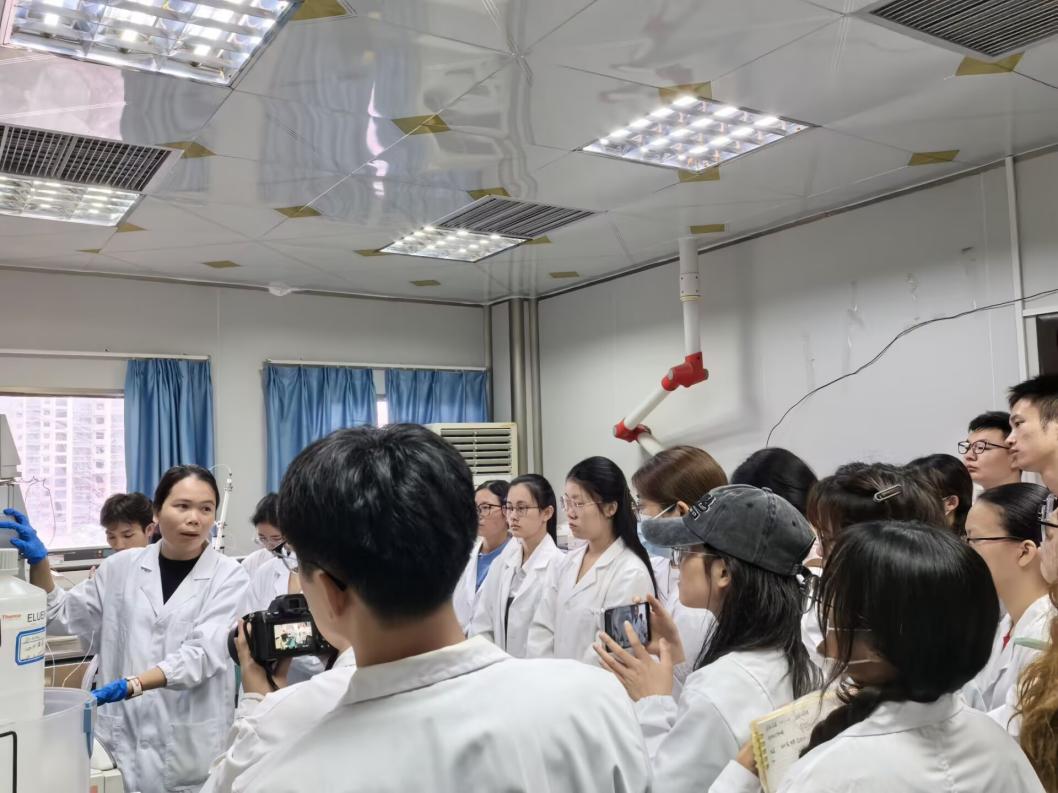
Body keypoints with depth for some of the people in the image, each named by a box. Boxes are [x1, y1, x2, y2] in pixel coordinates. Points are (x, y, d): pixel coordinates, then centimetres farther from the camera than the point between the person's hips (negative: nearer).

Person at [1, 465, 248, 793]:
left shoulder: (228, 575, -6)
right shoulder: (122, 566, 4)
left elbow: (202, 652, -15)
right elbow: (62, 616, 12)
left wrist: (131, 685, -27)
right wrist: (38, 561, -3)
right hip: (123, 736, 2)